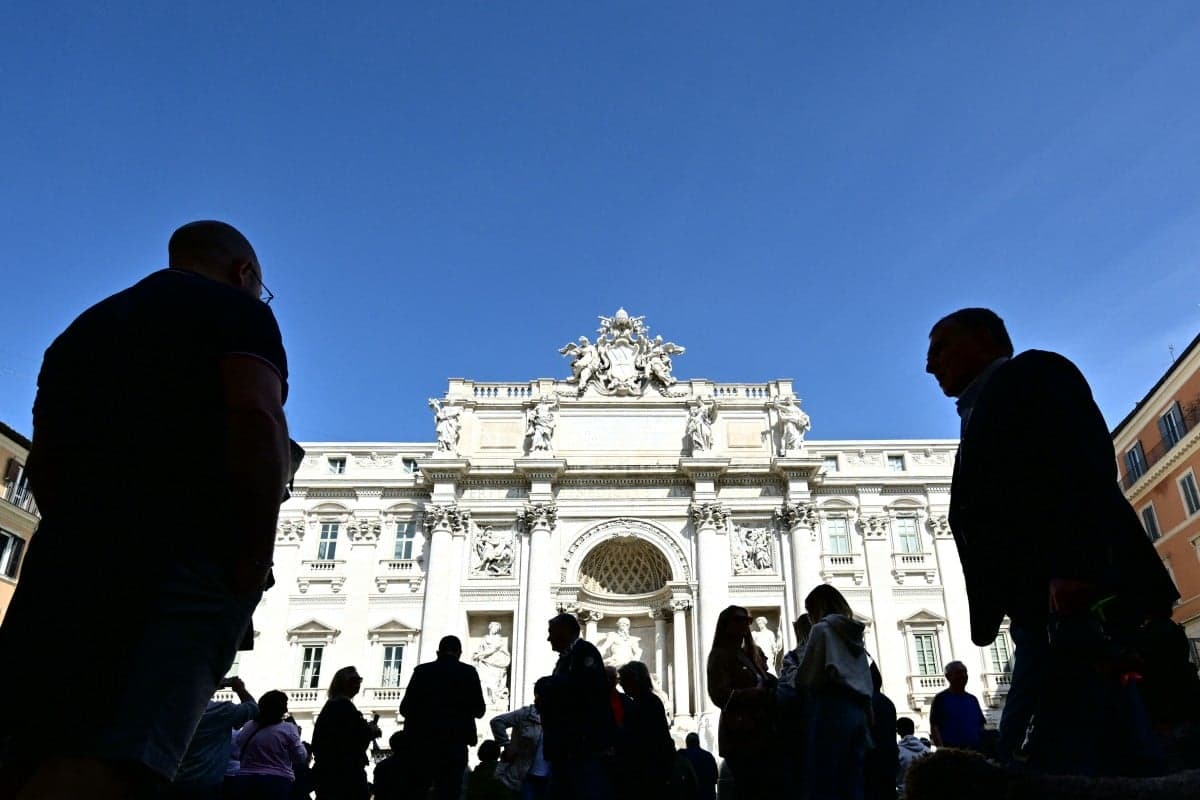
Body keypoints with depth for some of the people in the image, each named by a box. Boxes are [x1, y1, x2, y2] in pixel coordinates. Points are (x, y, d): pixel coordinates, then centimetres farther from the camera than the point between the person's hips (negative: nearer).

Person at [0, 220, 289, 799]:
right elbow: (256, 418, -12)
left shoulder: (86, 325, 28)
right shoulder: (237, 312, 6)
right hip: (184, 551, -7)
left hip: (67, 553, 7)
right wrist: (255, 558, -11)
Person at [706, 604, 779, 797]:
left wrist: (772, 688, 6)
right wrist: (759, 693, -23)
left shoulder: (754, 653, 19)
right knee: (753, 791, -9)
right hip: (740, 735, -7)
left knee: (773, 788, 4)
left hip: (763, 733, 7)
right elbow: (721, 696, -15)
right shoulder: (720, 655, -4)